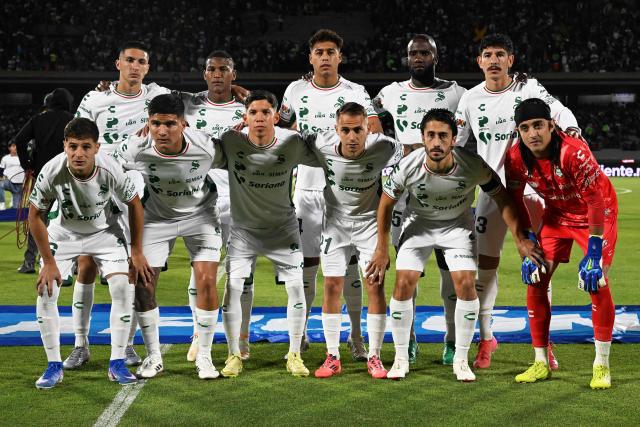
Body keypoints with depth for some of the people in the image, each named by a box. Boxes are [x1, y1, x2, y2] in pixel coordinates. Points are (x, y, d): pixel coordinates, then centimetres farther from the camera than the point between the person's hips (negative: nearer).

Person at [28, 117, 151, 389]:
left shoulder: (110, 170, -31)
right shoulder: (52, 172, -32)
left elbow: (134, 205, -11)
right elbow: (35, 215, -16)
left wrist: (136, 252, -7)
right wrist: (49, 262, -14)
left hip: (105, 233, 0)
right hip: (63, 233, 0)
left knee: (124, 289, -14)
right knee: (46, 292, -12)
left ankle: (117, 364, -2)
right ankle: (54, 366, 1)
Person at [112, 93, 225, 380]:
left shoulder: (206, 148, -29)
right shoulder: (135, 149, -27)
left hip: (200, 215, -1)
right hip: (157, 217, 1)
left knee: (206, 282, -11)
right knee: (143, 285, -4)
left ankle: (204, 357, 6)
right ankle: (153, 357, 13)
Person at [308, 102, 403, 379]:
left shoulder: (381, 148, -26)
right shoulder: (322, 145, -23)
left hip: (369, 221, -1)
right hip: (335, 221, 1)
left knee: (375, 286, -5)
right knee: (332, 286, -2)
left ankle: (374, 357, 7)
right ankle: (332, 357, 10)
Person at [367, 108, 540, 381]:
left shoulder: (473, 166, -29)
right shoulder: (408, 167, -28)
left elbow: (502, 199, -12)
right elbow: (386, 204, -9)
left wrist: (520, 239, -12)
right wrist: (382, 250, -5)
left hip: (458, 224, 0)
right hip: (419, 223, 0)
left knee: (466, 285, -14)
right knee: (403, 284, -11)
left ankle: (461, 360, 2)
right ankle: (401, 359, 5)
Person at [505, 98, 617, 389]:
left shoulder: (574, 152, -35)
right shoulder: (516, 157, -19)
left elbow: (596, 201, -30)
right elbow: (515, 201, -3)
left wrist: (594, 253, -30)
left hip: (597, 213, -5)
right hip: (557, 215, 5)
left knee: (596, 281, -17)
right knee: (535, 281, -2)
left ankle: (602, 365, -5)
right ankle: (541, 363, 9)